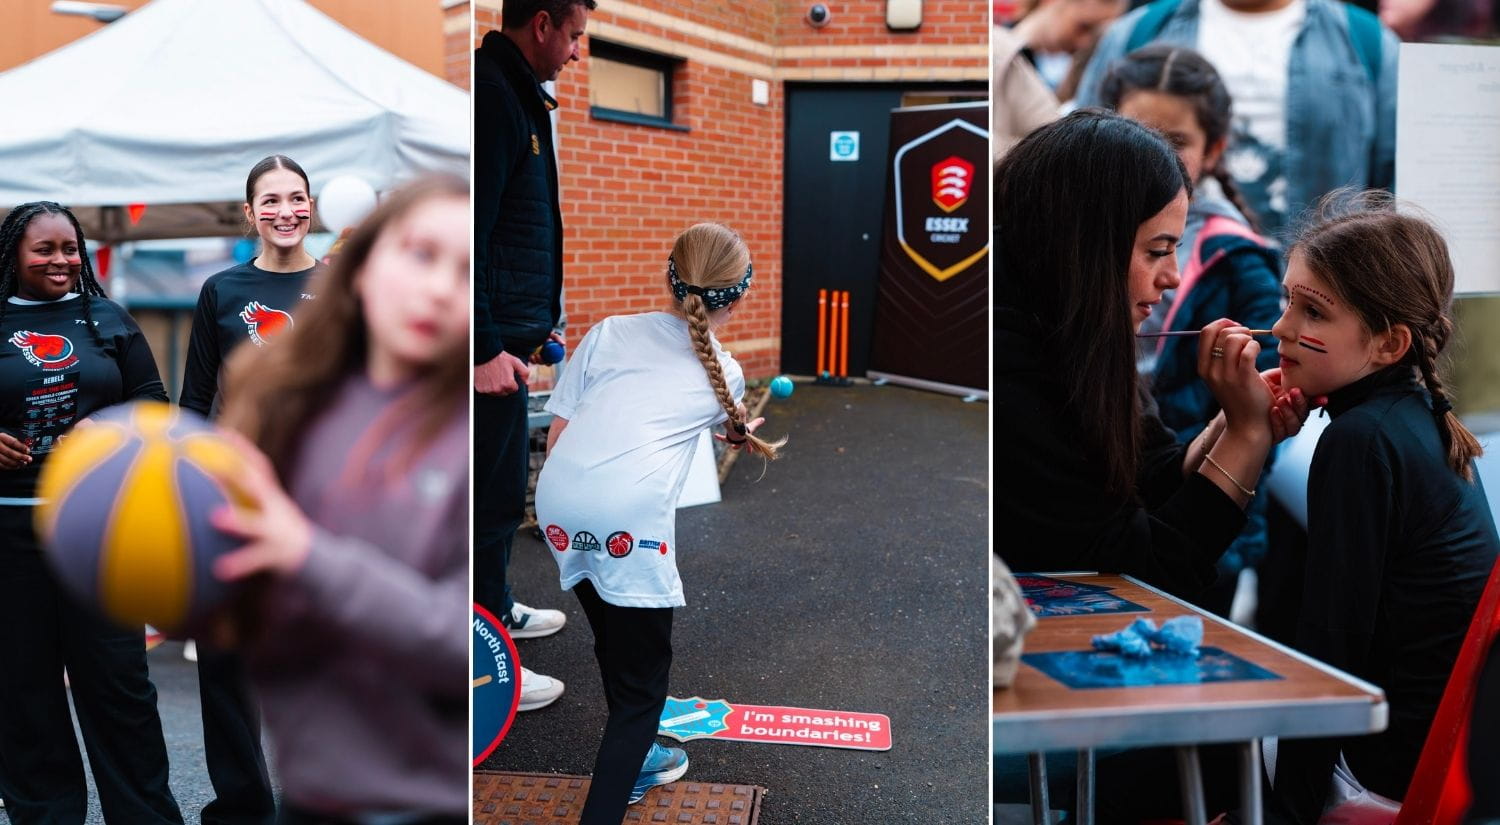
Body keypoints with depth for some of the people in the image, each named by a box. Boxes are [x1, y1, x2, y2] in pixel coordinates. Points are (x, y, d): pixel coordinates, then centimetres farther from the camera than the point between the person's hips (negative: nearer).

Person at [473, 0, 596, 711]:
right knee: (494, 497, -2)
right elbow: (470, 233, -24)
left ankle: (495, 609, 39)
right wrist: (486, 347, -24)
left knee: (499, 487, 22)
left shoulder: (515, 92, 15)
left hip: (509, 329, 11)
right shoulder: (489, 96, -18)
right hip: (490, 339, -11)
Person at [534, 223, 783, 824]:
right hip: (630, 517, -4)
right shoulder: (724, 374, 18)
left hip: (558, 503, 5)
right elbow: (735, 427, 42)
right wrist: (742, 434, 65)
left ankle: (629, 761, 46)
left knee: (614, 642, 27)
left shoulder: (610, 331, 19)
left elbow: (556, 431, 14)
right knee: (641, 683, 7)